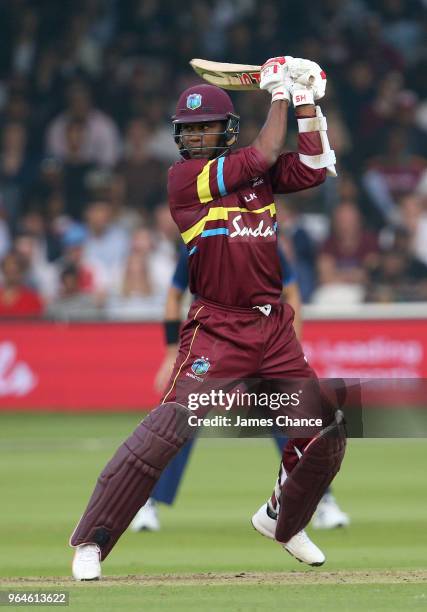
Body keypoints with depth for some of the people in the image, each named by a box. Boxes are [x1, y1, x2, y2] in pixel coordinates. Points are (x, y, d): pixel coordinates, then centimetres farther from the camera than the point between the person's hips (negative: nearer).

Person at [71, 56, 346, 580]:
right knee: (169, 427, -20)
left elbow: (314, 168, 5)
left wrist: (306, 102, 2)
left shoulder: (259, 173, 10)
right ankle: (90, 542, -17)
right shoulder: (183, 176, -7)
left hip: (274, 326, 6)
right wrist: (279, 93, -2)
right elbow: (262, 155, -13)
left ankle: (282, 519, 34)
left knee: (326, 430, 9)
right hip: (217, 330, -6)